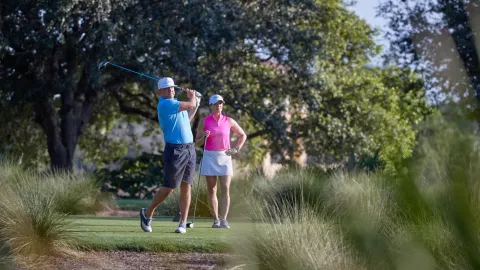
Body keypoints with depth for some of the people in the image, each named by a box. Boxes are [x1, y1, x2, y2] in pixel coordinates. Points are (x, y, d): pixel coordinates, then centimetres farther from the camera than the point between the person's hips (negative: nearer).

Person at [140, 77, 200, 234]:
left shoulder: (176, 104, 15)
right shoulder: (165, 104, -13)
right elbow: (190, 104, -13)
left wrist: (195, 104, 25)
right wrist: (191, 96, 9)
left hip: (189, 149, 8)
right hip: (175, 150, -8)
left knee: (186, 187, 2)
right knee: (169, 188, -4)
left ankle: (183, 223, 3)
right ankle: (147, 214, 15)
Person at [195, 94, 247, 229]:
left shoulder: (229, 121, 4)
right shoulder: (204, 122, 1)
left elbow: (243, 135, 15)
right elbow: (197, 142, 5)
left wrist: (236, 149, 4)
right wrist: (204, 137, -15)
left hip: (225, 157, 0)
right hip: (210, 157, 0)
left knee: (225, 189, -10)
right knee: (211, 190, 1)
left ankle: (224, 220, -12)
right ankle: (216, 219, 9)